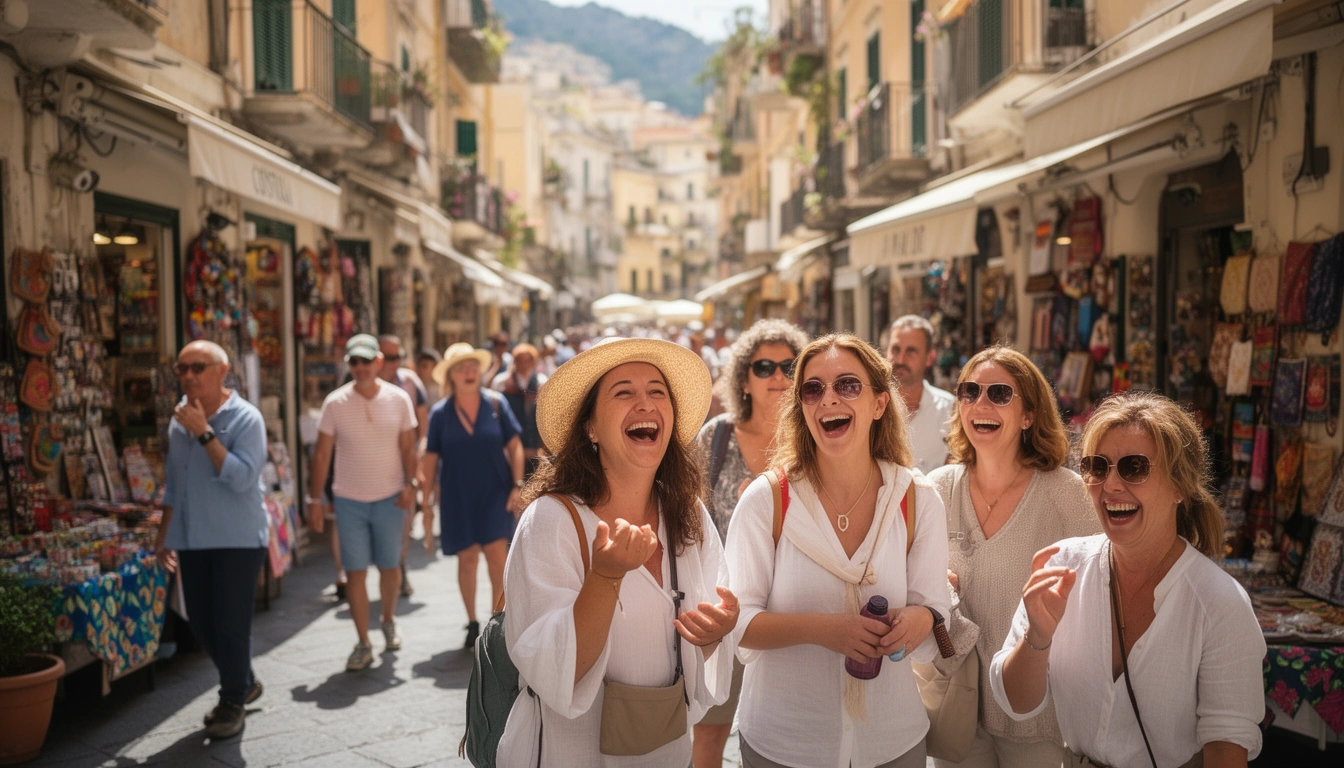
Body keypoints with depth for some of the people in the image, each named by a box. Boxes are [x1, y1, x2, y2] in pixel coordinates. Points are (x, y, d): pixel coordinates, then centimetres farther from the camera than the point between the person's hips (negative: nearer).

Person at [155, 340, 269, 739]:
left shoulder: (245, 418, -11)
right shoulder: (179, 419, 9)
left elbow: (243, 478, -23)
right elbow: (173, 484, 18)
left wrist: (204, 433, -24)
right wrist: (164, 535, 17)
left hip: (237, 539, -6)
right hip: (192, 540, 7)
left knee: (231, 624, -2)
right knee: (201, 624, 12)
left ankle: (233, 702, 16)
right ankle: (244, 683, 33)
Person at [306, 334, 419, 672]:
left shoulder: (399, 399, -3)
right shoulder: (335, 403, -5)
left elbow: (407, 447, 1)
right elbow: (322, 453, -2)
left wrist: (410, 483, -12)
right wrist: (314, 498, -3)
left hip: (390, 498, 1)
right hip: (349, 500, 0)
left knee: (390, 566, 11)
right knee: (355, 572, 1)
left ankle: (389, 622, 37)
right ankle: (363, 644, 9)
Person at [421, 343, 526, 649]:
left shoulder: (496, 403, -2)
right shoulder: (440, 413, -1)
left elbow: (514, 446, 1)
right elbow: (430, 459, 3)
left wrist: (517, 485, -6)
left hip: (494, 492, -1)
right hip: (457, 496, 1)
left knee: (497, 555, -8)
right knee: (467, 558, 7)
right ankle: (472, 623, 23)